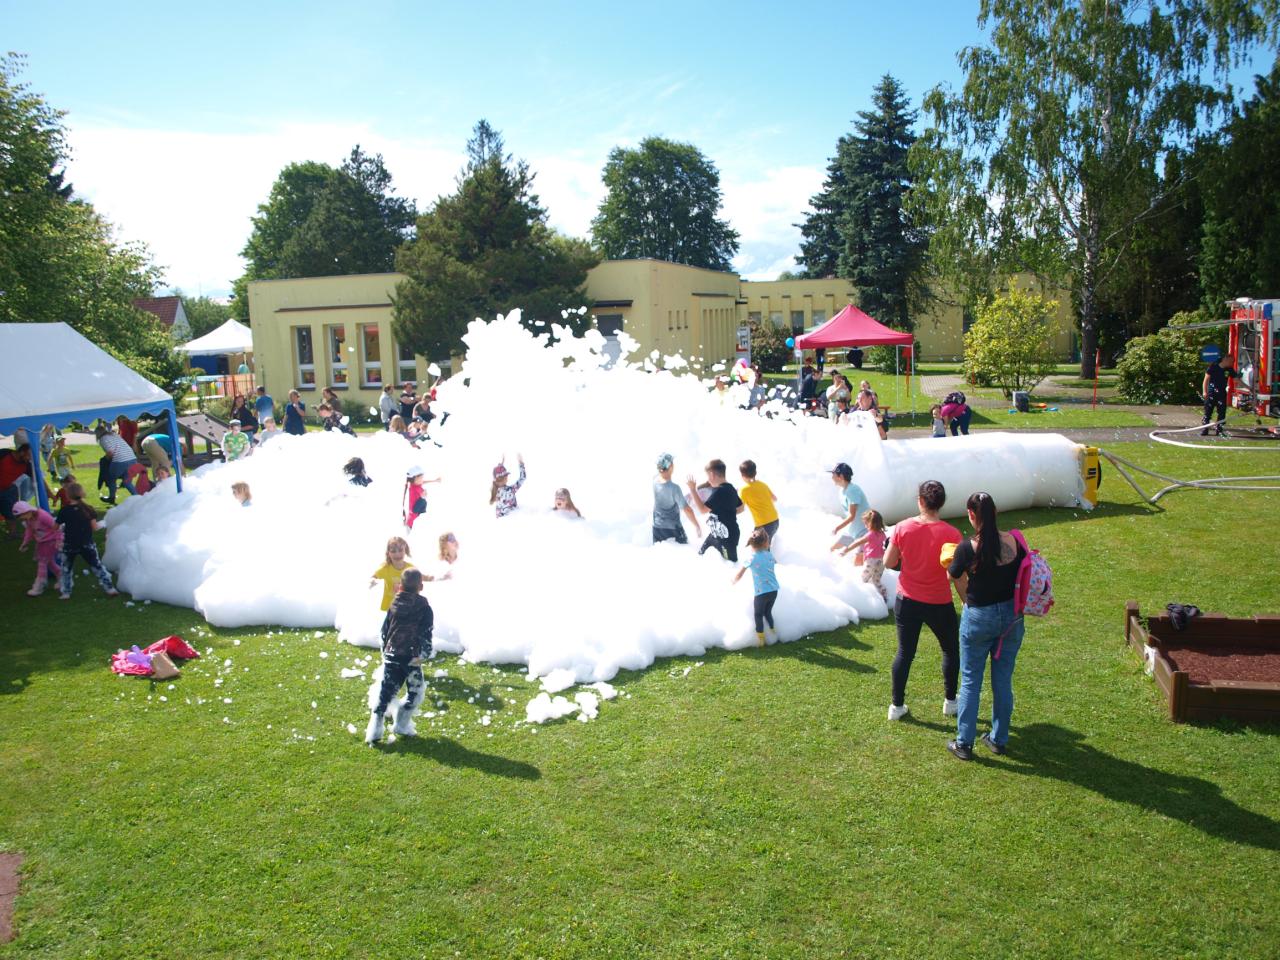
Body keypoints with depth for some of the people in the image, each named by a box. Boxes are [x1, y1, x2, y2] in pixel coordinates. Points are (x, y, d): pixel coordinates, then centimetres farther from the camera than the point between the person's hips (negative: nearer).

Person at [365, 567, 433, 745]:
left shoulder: (394, 605, 10)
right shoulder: (423, 607, -1)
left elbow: (385, 630, 15)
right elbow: (426, 632, -8)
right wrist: (424, 653, -6)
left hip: (391, 655, 4)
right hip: (411, 656, -4)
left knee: (385, 692, 7)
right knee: (415, 691, 13)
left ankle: (374, 730, 2)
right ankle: (402, 726, 12)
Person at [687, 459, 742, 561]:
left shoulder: (719, 491, -24)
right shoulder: (729, 488, 6)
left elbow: (703, 509, -24)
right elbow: (740, 507, 16)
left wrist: (692, 490, -18)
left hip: (726, 536, -10)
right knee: (701, 554, 20)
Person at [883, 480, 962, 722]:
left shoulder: (903, 528, -11)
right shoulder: (951, 534, -18)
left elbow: (888, 562, -3)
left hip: (906, 601, 2)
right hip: (939, 604, -2)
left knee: (904, 653, 14)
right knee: (951, 650, 22)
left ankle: (897, 706, 20)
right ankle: (950, 701, 33)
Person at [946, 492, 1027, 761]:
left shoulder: (967, 548, -19)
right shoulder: (1014, 542, -8)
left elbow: (955, 577, -4)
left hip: (979, 618, -4)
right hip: (1012, 616, 4)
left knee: (970, 681, 9)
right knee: (1003, 680, 16)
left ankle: (964, 744, 17)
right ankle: (999, 739, 29)